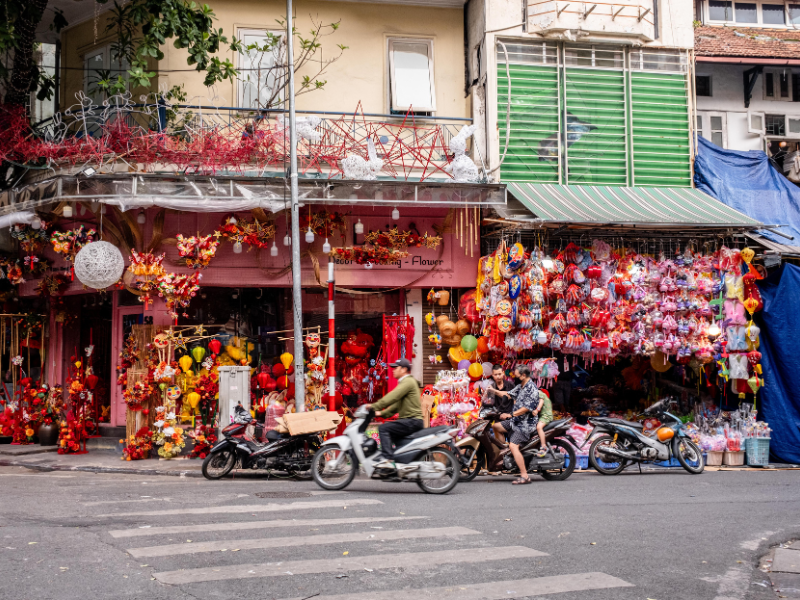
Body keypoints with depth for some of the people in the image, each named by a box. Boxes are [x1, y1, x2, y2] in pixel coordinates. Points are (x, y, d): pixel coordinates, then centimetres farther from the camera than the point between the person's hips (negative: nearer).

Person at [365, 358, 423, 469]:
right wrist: (382, 413, 14)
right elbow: (396, 404, 24)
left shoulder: (408, 381, -10)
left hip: (412, 421, -11)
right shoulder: (404, 382, 24)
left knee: (383, 429, -18)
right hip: (409, 421, 11)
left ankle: (388, 460, -26)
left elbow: (392, 397, -20)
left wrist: (375, 406, -18)